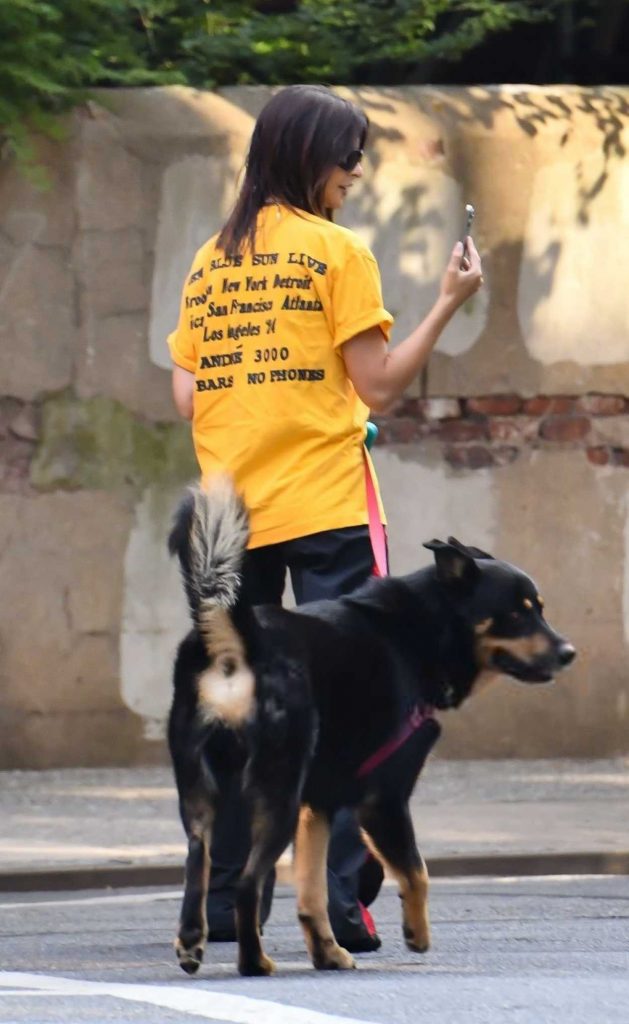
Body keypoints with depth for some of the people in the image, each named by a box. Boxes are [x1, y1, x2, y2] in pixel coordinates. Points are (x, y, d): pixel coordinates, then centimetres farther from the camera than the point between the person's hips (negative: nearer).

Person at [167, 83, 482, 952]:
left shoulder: (210, 261, 10)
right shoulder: (336, 250, -5)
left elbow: (188, 397, 8)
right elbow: (379, 387, -7)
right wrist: (450, 303, -2)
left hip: (232, 513, 5)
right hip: (324, 509, -5)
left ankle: (224, 902, 11)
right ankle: (339, 904, -12)